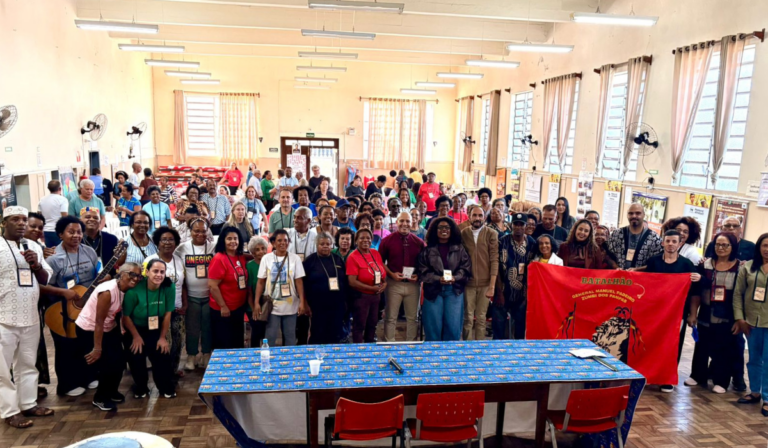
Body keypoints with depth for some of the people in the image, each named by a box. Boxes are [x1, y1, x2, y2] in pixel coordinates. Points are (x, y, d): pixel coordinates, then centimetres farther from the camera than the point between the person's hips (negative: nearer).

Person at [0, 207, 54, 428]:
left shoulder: (34, 247, 10)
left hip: (30, 317, 5)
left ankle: (28, 403, 26)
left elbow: (46, 279, 12)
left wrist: (36, 264, -8)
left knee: (28, 364, 15)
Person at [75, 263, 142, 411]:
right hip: (88, 330, -7)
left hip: (108, 329, 8)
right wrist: (97, 349, -23)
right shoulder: (108, 291, -30)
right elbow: (99, 321, -27)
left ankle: (111, 392, 30)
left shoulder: (127, 290, -6)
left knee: (120, 362, 5)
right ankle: (100, 398, 14)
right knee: (108, 365, -9)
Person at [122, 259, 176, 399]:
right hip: (134, 330, -2)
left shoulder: (169, 287, -20)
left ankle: (167, 388, 18)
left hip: (156, 330, 2)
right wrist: (136, 337, -9)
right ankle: (141, 388, 25)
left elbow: (167, 314, -11)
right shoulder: (135, 289, -27)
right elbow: (126, 316, -15)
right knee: (136, 358, -2)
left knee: (162, 355, -5)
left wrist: (162, 337, -6)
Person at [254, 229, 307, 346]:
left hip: (290, 306, 1)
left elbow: (299, 281, 0)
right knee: (270, 337, 3)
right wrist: (256, 303, -3)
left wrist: (302, 302, -7)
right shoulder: (266, 258, 1)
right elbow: (261, 282, 3)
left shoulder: (295, 258, 0)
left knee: (290, 338, 10)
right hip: (272, 306, 0)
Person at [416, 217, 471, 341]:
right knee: (434, 325, 4)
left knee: (453, 325, 0)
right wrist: (438, 279, -16)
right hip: (433, 290, 0)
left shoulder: (459, 249, 8)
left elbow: (466, 268, 3)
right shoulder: (427, 250, 5)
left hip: (454, 290, 1)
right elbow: (422, 271, -1)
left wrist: (454, 278, -15)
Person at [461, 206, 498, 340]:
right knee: (468, 318, 2)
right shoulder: (463, 233, 5)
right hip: (468, 283, 1)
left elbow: (494, 260, -4)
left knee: (481, 318, 5)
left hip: (485, 283, -1)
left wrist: (492, 285, -9)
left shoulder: (491, 234, 0)